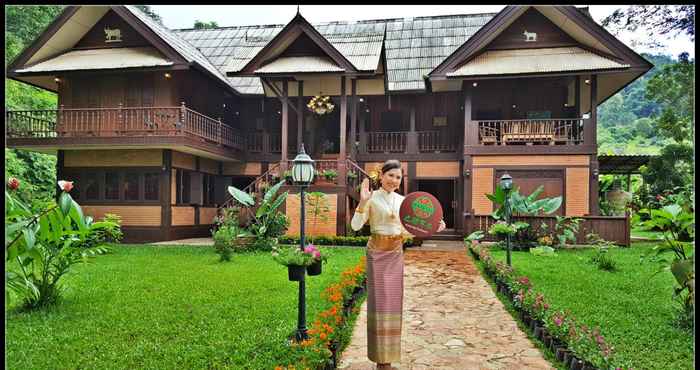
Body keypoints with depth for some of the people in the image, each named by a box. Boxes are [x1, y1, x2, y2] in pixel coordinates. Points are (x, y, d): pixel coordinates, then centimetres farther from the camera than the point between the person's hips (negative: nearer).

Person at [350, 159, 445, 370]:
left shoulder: (402, 200, 10)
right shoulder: (372, 198, -6)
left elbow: (405, 232, 12)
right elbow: (356, 226, -14)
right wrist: (362, 202, -25)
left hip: (396, 253, 5)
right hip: (377, 252, -5)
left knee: (393, 301, 8)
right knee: (379, 301, -3)